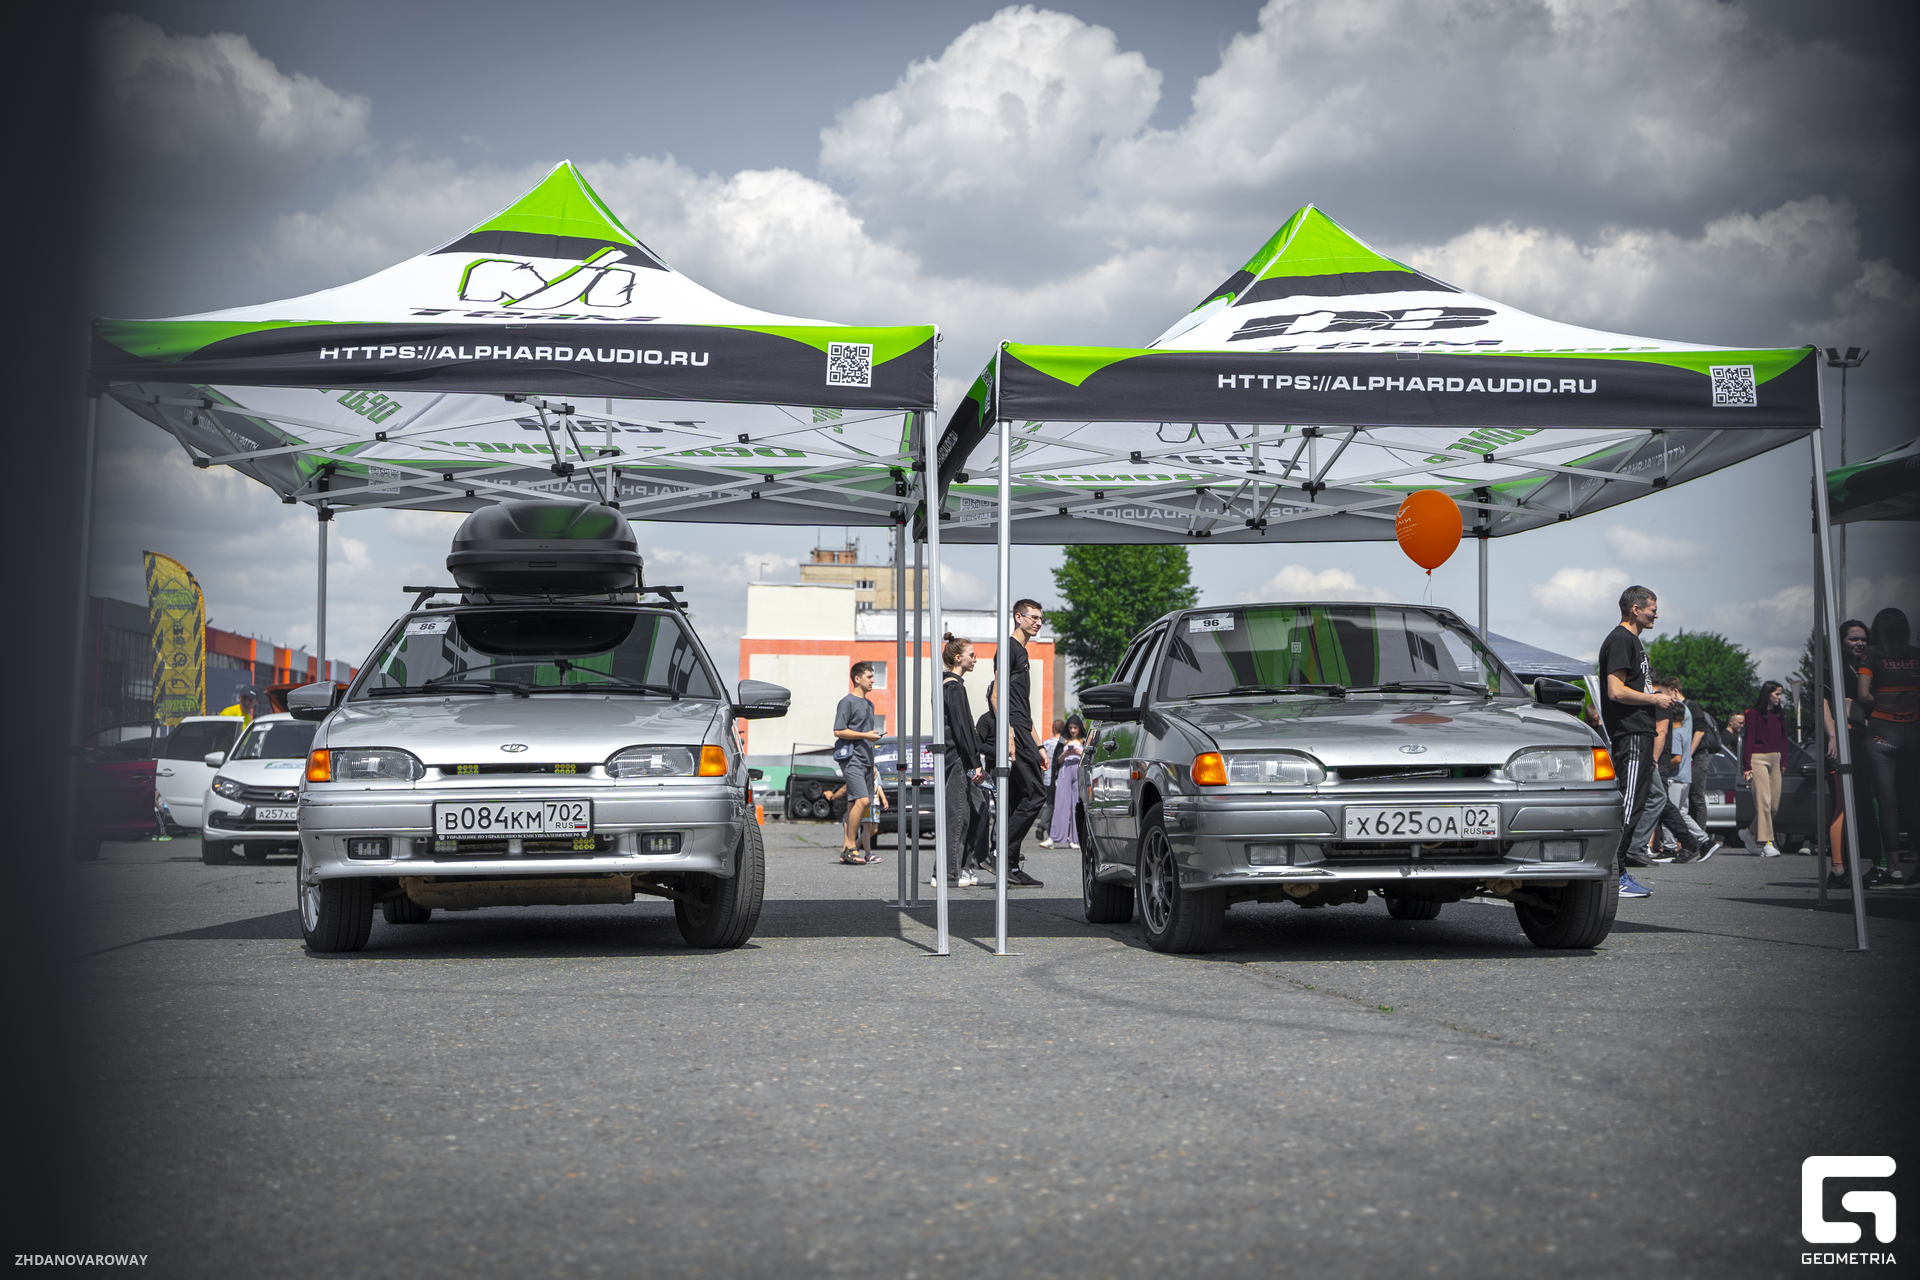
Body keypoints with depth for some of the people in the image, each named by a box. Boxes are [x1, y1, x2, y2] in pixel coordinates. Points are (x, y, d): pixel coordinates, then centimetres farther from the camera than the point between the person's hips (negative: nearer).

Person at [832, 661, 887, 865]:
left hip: (865, 760, 8)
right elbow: (838, 732, -11)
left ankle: (846, 850, 7)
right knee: (862, 799, -20)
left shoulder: (869, 704, 22)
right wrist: (865, 735, -14)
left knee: (854, 804, 5)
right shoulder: (847, 702, -4)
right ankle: (851, 847, -15)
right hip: (851, 758, -8)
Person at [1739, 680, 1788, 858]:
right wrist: (1746, 766, -10)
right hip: (1759, 758, -7)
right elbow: (1748, 740, -5)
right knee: (1763, 801, -13)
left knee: (1774, 805, 3)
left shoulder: (1779, 716, 17)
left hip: (1775, 759, 7)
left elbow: (1783, 741, 19)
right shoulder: (1754, 714, -2)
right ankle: (1766, 843, -15)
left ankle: (1753, 833, 22)